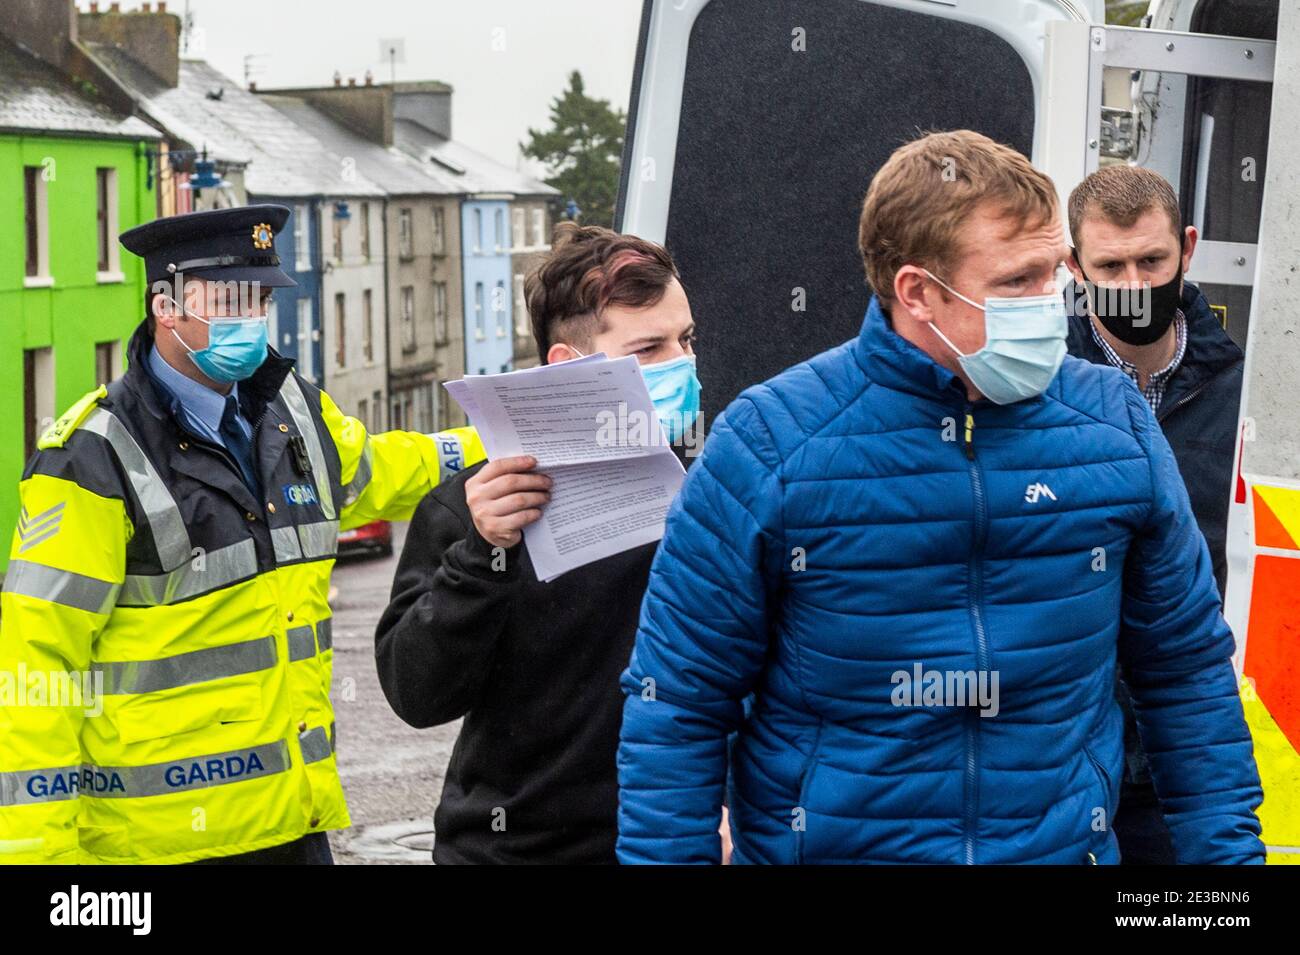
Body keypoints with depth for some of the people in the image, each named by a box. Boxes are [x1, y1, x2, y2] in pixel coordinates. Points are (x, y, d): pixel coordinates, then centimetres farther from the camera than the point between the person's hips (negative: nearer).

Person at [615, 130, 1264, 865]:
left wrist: (1230, 847, 2)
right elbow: (678, 708, -8)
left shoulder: (1115, 426, -6)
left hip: (1063, 844, 2)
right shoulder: (769, 447, -14)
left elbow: (1188, 671, 4)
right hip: (822, 842, -2)